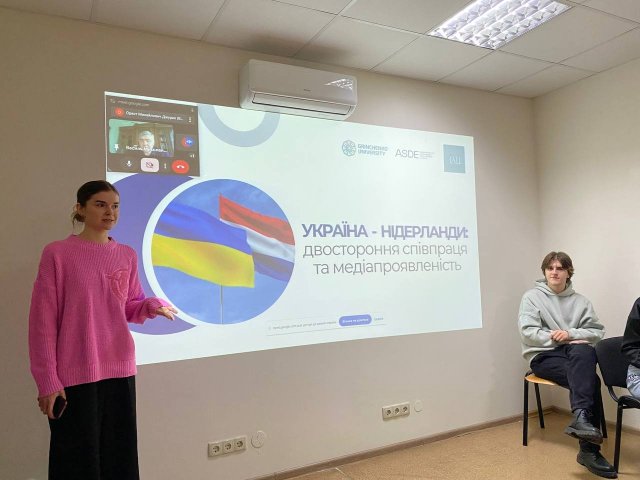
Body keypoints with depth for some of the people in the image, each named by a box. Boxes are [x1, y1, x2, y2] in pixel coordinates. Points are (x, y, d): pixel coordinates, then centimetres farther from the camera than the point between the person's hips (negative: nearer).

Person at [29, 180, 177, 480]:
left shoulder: (127, 256, 6)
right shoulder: (57, 253, -7)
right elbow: (43, 321, -7)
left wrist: (152, 306, -9)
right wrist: (47, 380, -9)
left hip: (120, 369, 4)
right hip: (74, 374, -4)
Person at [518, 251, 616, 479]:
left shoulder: (580, 301, 12)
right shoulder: (532, 296, 2)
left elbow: (597, 332, 3)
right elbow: (527, 332, -8)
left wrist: (570, 334, -14)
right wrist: (558, 338, -15)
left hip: (575, 353, 3)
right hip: (543, 356, -3)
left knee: (584, 351, -35)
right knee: (590, 380, -29)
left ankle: (581, 418, -37)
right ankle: (589, 449, -30)